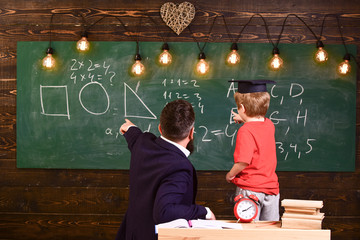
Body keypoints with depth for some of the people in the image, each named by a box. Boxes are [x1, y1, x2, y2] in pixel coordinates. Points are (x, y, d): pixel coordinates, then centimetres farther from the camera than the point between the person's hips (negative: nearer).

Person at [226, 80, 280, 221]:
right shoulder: (269, 125, 4)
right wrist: (245, 120, 31)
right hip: (271, 187, 7)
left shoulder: (245, 132, -18)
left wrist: (230, 175, -7)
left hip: (250, 190, -7)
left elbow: (243, 162, -23)